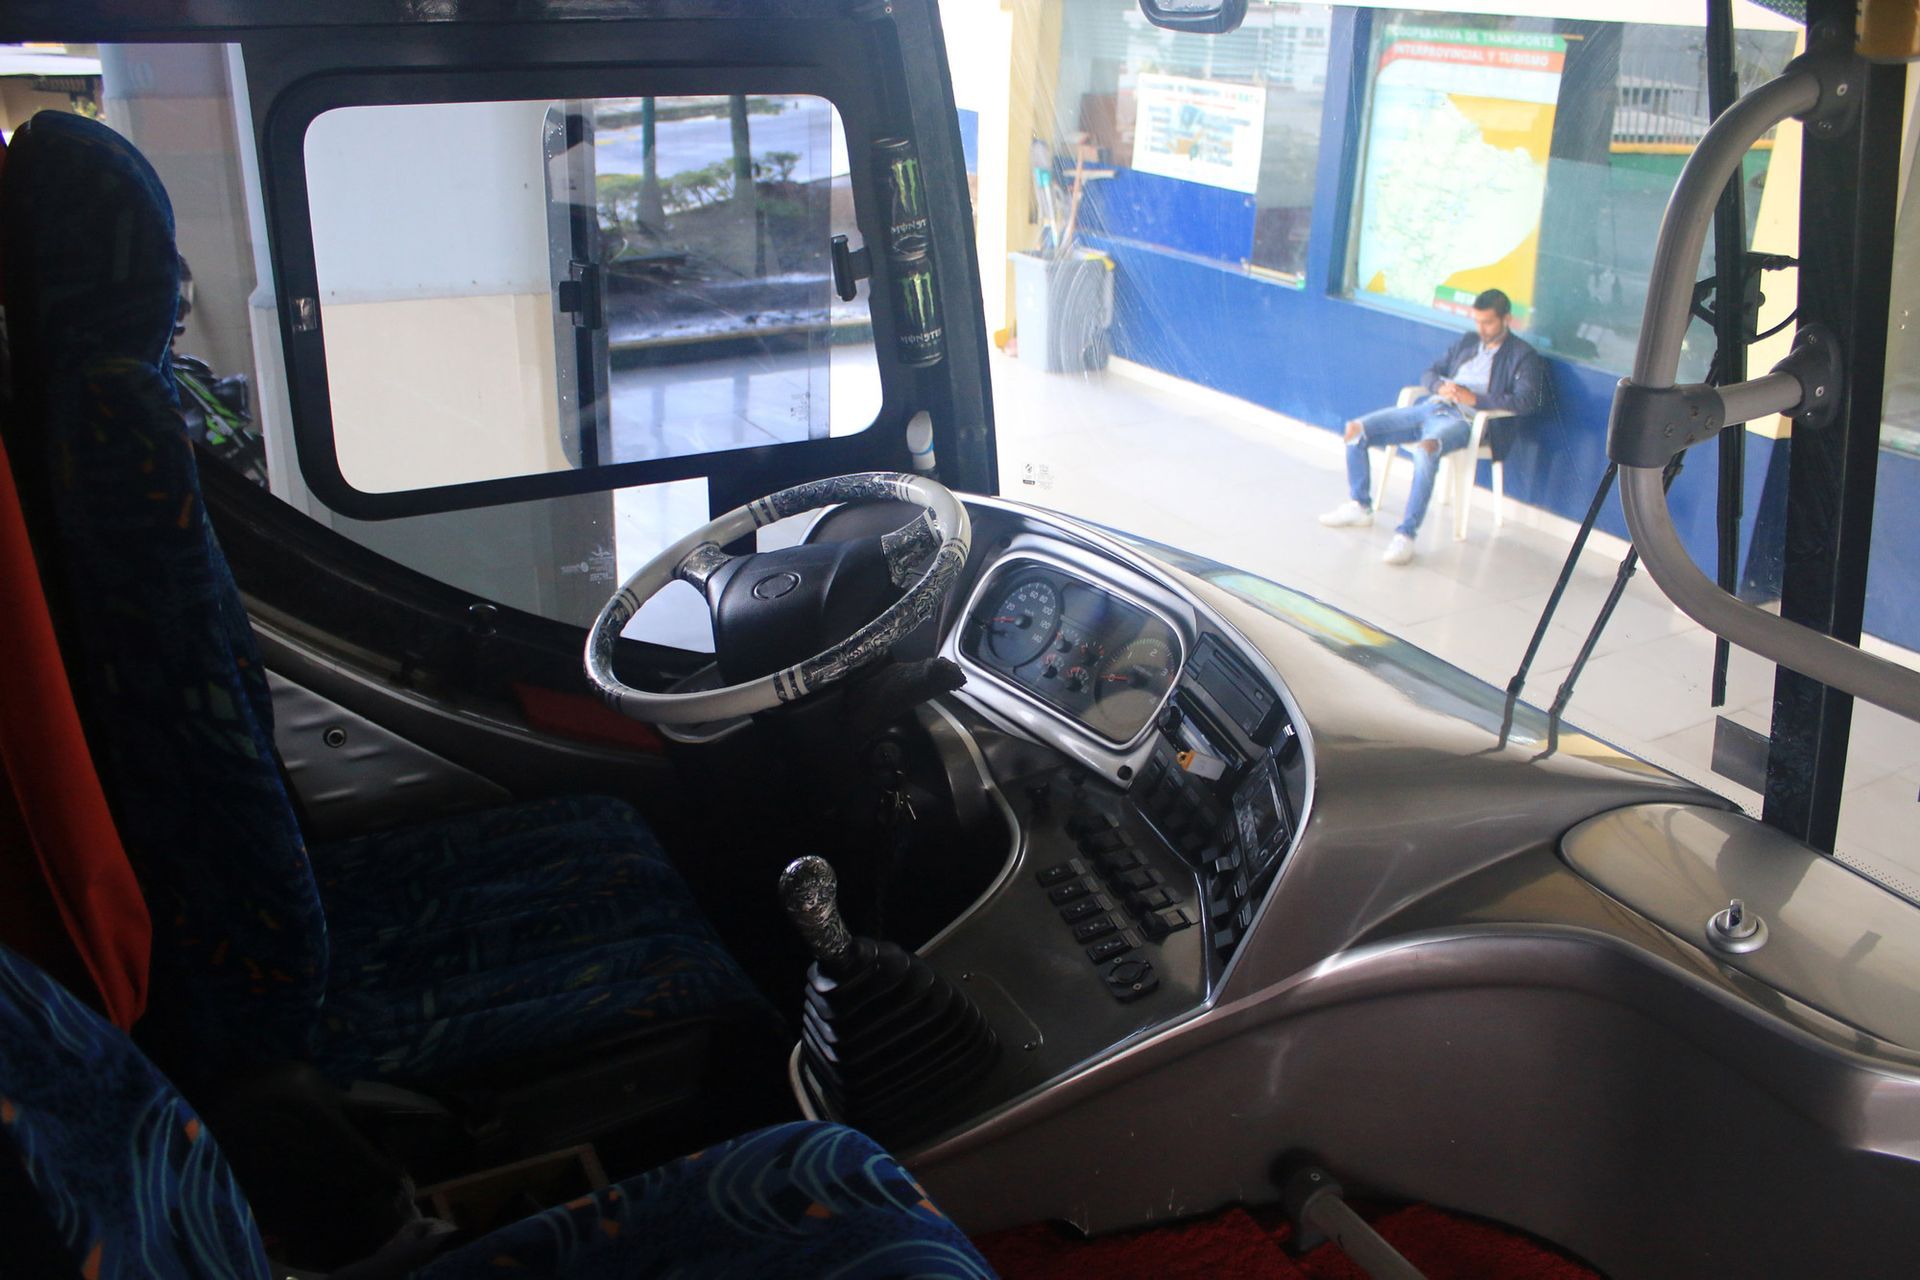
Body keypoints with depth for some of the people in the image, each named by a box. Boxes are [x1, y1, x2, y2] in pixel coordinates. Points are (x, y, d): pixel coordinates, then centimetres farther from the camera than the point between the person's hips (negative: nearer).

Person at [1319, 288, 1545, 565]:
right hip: (1429, 407, 7)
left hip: (1462, 419, -7)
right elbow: (1429, 374, 24)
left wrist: (1475, 398, -14)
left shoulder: (1523, 356, 5)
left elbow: (1525, 401, -10)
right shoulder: (1467, 342, 24)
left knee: (1426, 449, -41)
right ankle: (1360, 506, 7)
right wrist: (1440, 387, -1)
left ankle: (1406, 534, -39)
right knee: (1356, 430, -8)